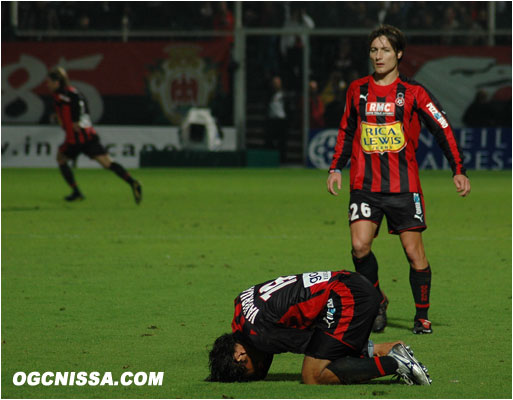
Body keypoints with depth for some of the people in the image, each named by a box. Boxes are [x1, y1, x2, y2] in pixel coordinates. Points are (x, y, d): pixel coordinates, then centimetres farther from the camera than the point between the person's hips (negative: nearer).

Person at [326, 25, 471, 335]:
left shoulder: (413, 92, -1)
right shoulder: (357, 90, 8)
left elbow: (443, 129, 0)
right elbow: (347, 132, 21)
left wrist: (458, 170, -6)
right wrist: (336, 168, 13)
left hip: (404, 186, -2)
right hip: (365, 184, 2)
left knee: (414, 252, -3)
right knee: (360, 246, -14)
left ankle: (422, 316, 11)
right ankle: (376, 303, 8)